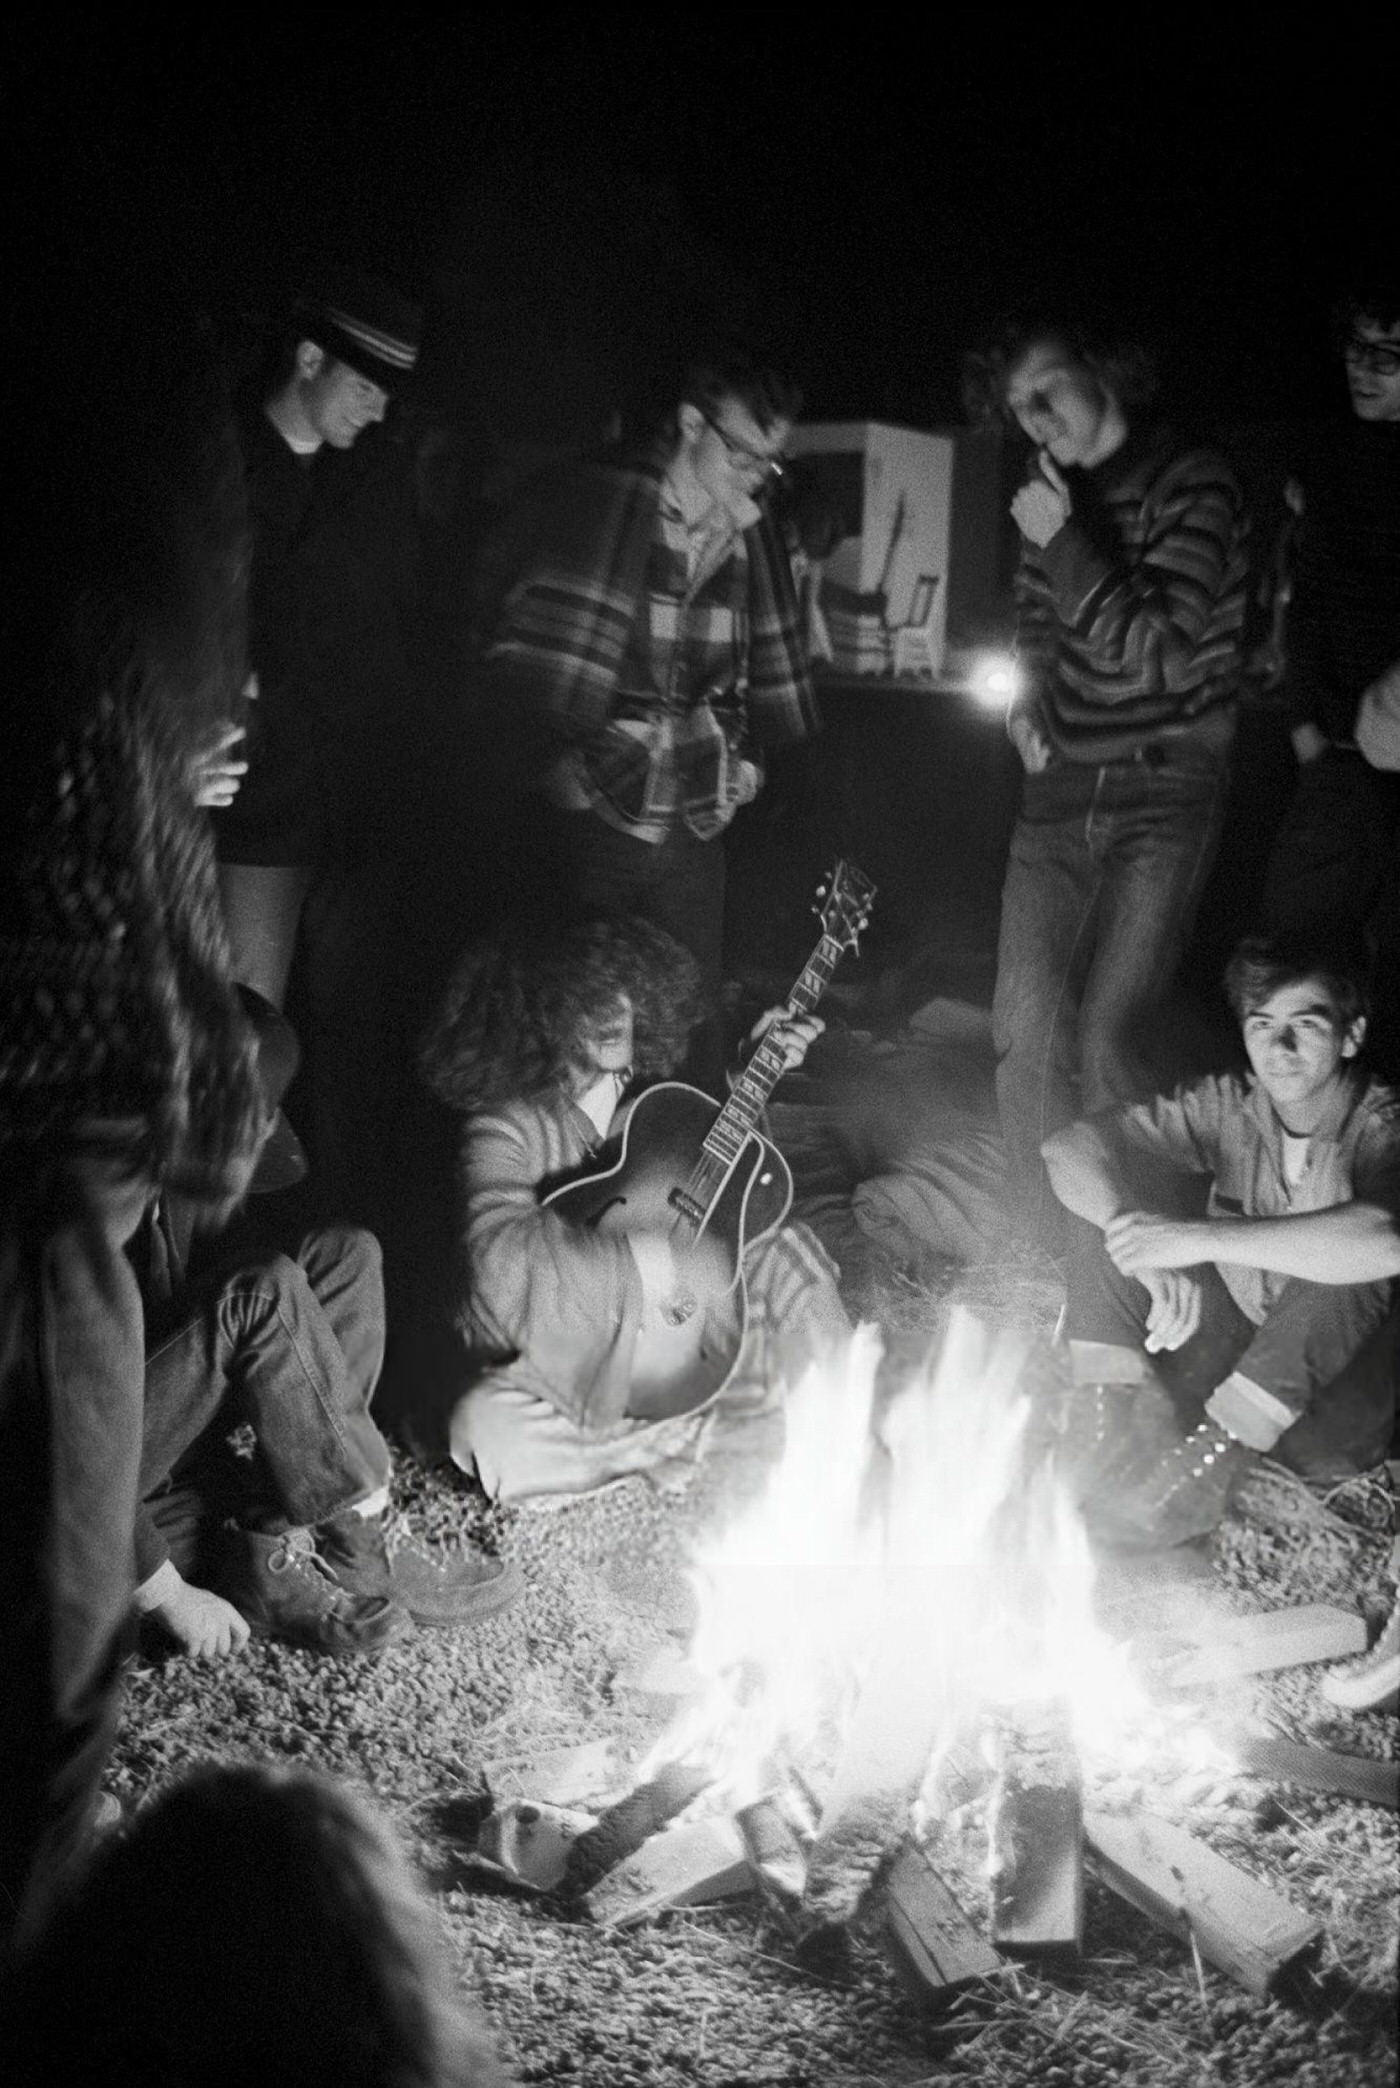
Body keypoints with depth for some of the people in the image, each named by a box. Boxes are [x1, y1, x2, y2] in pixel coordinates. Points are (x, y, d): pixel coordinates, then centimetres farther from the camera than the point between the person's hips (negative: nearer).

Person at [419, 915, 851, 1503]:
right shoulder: (506, 1128, -20)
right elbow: (499, 1255, -38)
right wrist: (647, 1257, -39)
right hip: (553, 1369, -6)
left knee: (785, 1253, -2)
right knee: (485, 1428, -35)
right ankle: (698, 1434, -18)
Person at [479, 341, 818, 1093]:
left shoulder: (751, 531, 6)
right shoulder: (607, 500, -10)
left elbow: (768, 665, 18)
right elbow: (526, 653, -13)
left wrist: (748, 754, 10)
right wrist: (560, 769, -15)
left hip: (697, 818, 5)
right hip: (599, 807, -5)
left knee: (696, 1019, 9)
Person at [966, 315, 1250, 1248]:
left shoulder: (1195, 485, -10)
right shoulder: (1057, 488, 10)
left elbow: (1154, 653, -17)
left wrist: (1066, 541, -19)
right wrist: (1032, 689, 9)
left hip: (1164, 793, -6)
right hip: (1060, 787, 6)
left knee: (1106, 1043, -14)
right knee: (1025, 1030, 1)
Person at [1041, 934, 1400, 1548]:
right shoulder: (1229, 1106, -3)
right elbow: (1071, 1147, -13)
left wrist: (1200, 1237, -41)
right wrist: (1150, 1254, -33)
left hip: (1326, 1417, -5)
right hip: (1229, 1367, 5)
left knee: (1348, 1266, -33)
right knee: (1115, 1201, -9)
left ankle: (1216, 1453, -29)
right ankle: (1109, 1420, -23)